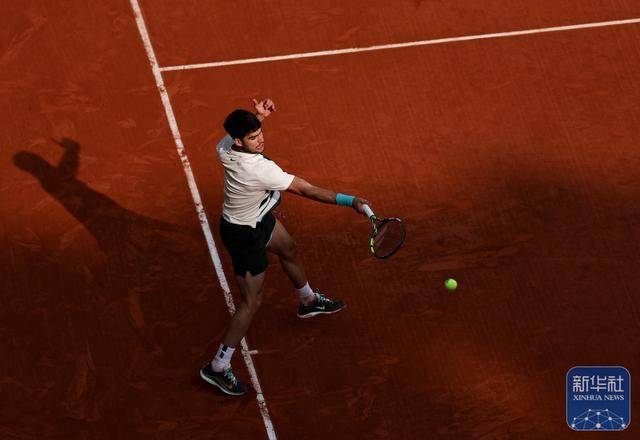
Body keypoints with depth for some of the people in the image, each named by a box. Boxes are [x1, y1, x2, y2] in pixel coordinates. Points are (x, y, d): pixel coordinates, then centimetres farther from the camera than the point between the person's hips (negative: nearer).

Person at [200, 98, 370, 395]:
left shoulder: (225, 147, -17)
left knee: (289, 251, 32)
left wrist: (258, 118, -5)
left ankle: (308, 301, 62)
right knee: (251, 302, 1)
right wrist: (349, 201, -28)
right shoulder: (261, 170, -39)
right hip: (245, 235, -9)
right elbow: (306, 190, -33)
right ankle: (218, 368, 12)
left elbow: (248, 133, 12)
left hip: (258, 217, 10)